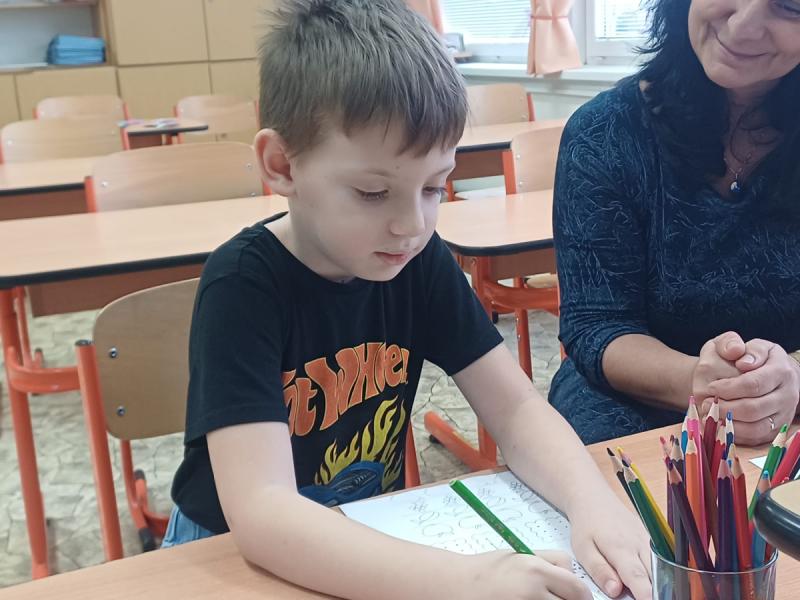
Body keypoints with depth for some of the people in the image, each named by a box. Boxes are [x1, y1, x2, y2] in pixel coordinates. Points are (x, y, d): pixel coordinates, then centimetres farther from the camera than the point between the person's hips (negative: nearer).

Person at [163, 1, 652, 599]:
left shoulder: (422, 262, -9)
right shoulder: (242, 284, -24)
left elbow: (516, 407, -7)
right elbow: (260, 510, -32)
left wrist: (595, 503, -27)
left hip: (373, 539, 4)